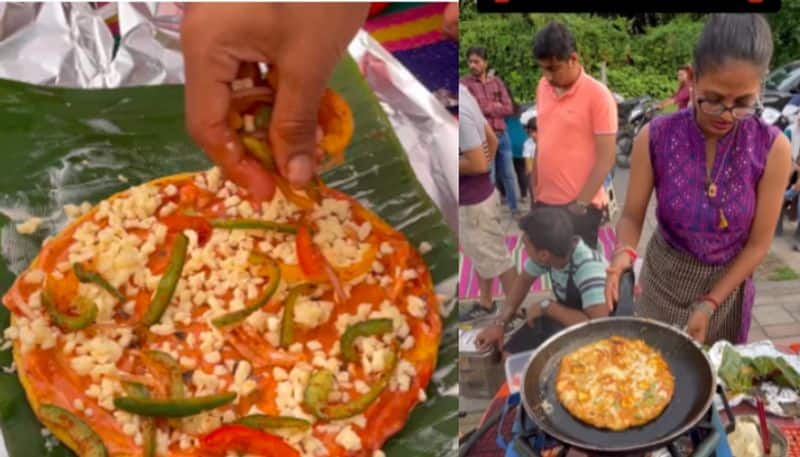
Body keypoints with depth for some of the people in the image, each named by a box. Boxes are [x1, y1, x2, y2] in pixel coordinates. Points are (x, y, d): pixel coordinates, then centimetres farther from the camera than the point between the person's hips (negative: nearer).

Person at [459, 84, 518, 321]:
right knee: (480, 253, 24)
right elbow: (492, 139, 9)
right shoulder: (463, 92, 0)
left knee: (495, 257, 8)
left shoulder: (459, 112, -28)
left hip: (472, 199, -9)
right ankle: (485, 303, 42)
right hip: (476, 194, 9)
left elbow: (478, 163, -26)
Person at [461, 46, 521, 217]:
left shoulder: (497, 82, 7)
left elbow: (508, 108, -2)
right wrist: (496, 107, -9)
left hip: (502, 136, 4)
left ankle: (514, 209, 28)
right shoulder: (464, 83, -4)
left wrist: (486, 108, -10)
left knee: (508, 175, 13)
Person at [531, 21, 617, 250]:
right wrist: (536, 188, 12)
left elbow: (606, 158, -12)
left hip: (580, 206, -5)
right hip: (545, 202, 6)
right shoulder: (543, 87, 6)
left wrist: (581, 203, -14)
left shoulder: (598, 95, -12)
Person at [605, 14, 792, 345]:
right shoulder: (655, 138, -20)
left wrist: (709, 304, -17)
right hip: (663, 278, 0)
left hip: (728, 284, 0)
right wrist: (624, 252, -32)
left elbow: (758, 244, -12)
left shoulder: (772, 149, -19)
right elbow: (632, 216, -11)